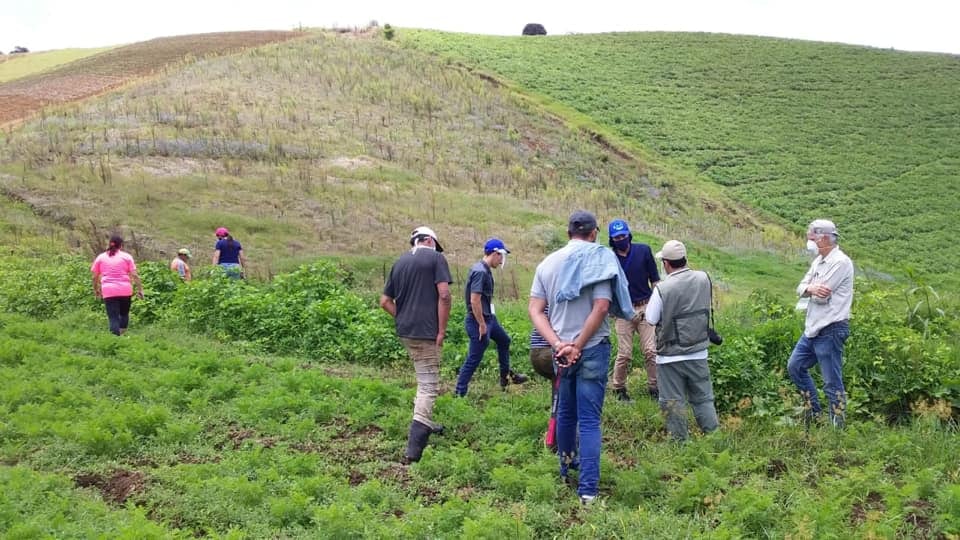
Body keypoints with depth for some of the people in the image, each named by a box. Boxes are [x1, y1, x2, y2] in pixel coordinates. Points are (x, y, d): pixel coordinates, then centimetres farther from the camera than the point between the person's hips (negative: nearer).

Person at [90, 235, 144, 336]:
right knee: (124, 314, 17)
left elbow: (95, 276, 13)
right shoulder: (126, 256, 7)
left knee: (113, 318, -1)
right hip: (125, 290, 0)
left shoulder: (100, 257, 11)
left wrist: (96, 290, 26)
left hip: (109, 291, 0)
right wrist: (140, 289, 4)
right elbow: (134, 275, 0)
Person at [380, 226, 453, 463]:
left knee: (424, 379, 25)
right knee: (429, 385, -5)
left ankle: (425, 423, 37)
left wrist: (403, 317, 14)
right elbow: (444, 295, -15)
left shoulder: (399, 262, 13)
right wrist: (442, 330, -11)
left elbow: (385, 301, 14)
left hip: (404, 330, 7)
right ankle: (414, 448, -12)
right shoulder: (435, 257, -5)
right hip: (426, 331, -7)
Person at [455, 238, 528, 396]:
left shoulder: (486, 270, 8)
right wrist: (482, 324, -21)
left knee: (504, 341, 27)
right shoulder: (480, 272, -23)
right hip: (479, 320, -11)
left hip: (489, 317, 11)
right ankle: (459, 393, 4)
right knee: (473, 359, -4)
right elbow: (474, 300, -27)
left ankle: (506, 376, 43)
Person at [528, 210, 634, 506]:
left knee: (566, 412, 21)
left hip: (561, 349, 4)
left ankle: (567, 466, 38)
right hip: (592, 348, -4)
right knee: (589, 420, -5)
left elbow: (535, 309, -1)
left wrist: (557, 343, -10)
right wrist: (577, 346, -12)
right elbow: (601, 307, -16)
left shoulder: (547, 263, 7)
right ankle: (588, 489, -10)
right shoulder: (600, 258, -6)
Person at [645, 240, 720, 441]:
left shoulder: (662, 289, -20)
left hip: (670, 356, -4)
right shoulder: (704, 279, -6)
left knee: (673, 402, 9)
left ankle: (680, 441, 16)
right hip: (698, 353, 4)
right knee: (704, 398, 17)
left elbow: (651, 319, -9)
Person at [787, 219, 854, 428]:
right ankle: (813, 412, 28)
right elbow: (801, 287, 7)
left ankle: (838, 426, 4)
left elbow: (821, 295, -21)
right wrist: (811, 288, -16)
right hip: (812, 329, 10)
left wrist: (809, 290, 0)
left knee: (832, 382, -4)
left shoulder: (840, 262, -16)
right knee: (795, 366, 18)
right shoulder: (818, 261, 13)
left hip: (831, 330, -10)